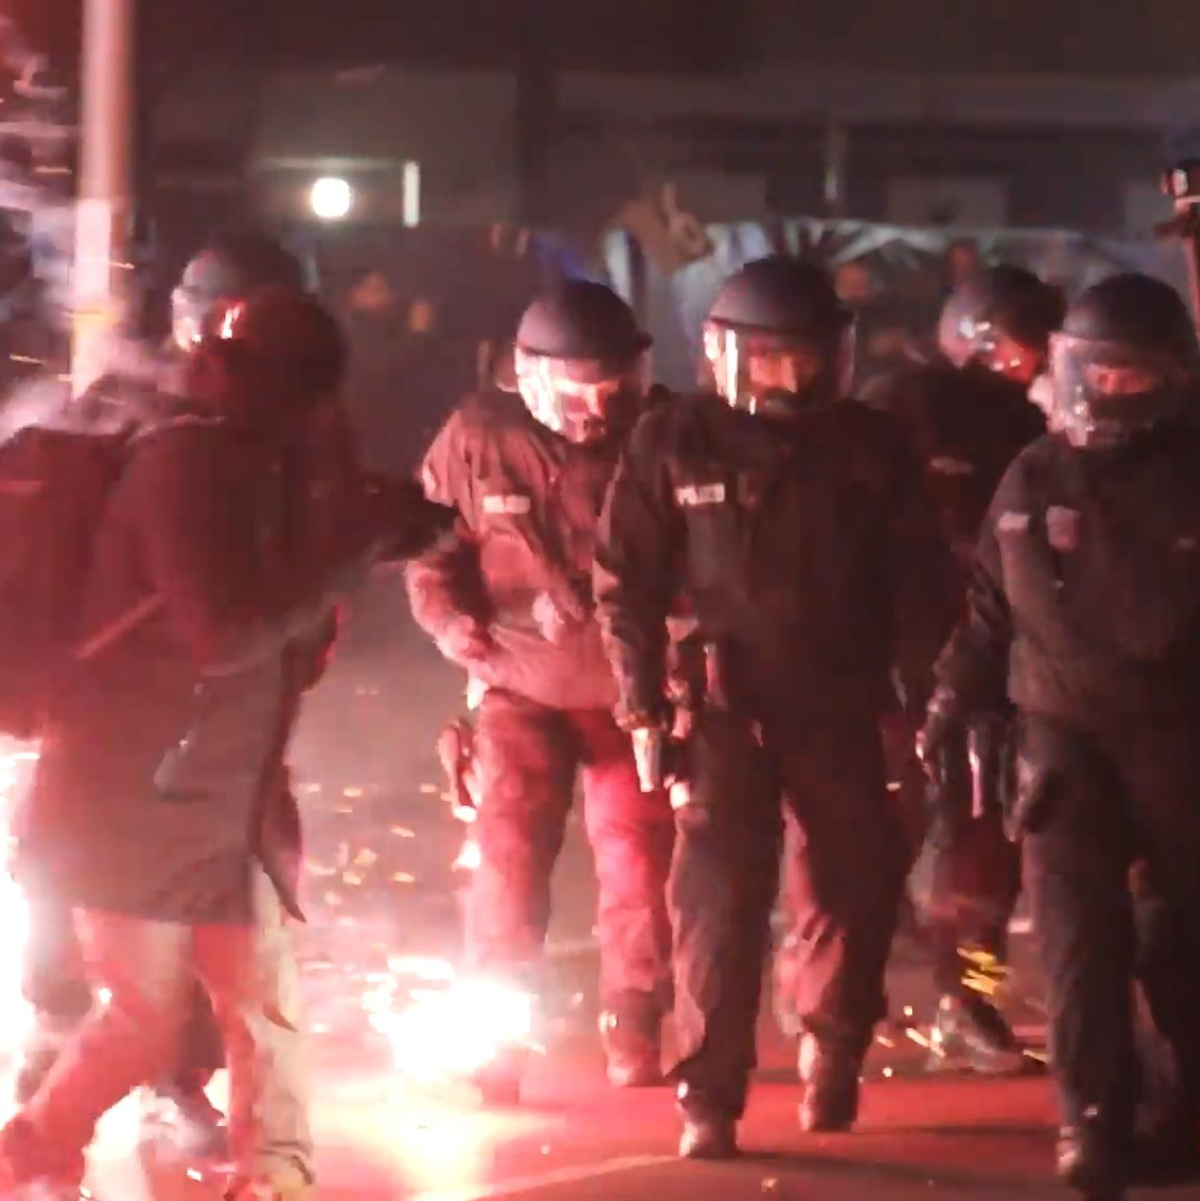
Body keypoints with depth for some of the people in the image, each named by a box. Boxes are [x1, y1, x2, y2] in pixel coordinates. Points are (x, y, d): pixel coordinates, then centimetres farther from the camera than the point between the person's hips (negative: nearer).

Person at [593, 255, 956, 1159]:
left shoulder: (872, 449, -1)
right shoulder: (674, 443, -5)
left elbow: (918, 586, 4)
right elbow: (628, 583, -1)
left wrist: (930, 702, 1)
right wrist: (643, 708, -6)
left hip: (840, 707, 2)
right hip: (725, 704, -2)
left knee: (858, 887, 11)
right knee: (719, 898, -8)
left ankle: (834, 1054, 35)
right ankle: (710, 1099, -2)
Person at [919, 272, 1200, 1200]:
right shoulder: (1035, 480, 5)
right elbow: (991, 610, 12)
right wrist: (950, 708, 10)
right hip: (1066, 732, 1)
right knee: (1081, 935, -6)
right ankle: (1096, 1126, -5)